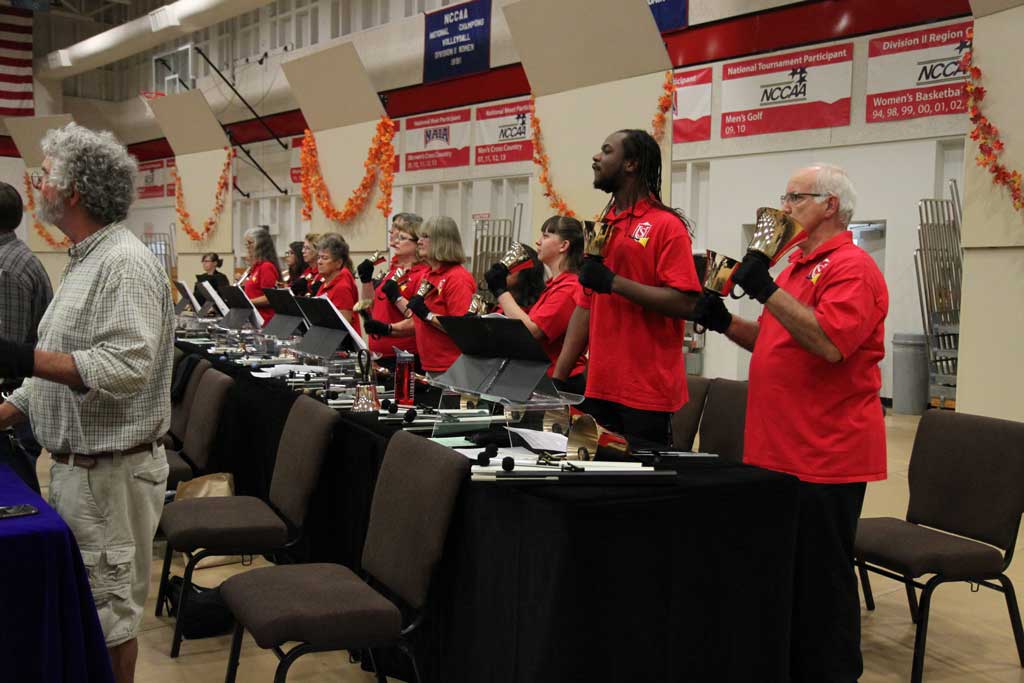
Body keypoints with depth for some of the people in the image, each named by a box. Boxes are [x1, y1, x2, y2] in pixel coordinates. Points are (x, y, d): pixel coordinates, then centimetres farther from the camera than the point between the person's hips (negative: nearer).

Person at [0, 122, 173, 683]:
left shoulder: (126, 264, -18)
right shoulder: (85, 262, 15)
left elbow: (125, 367, -29)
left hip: (110, 471, -10)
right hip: (74, 464, 10)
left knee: (107, 606, 2)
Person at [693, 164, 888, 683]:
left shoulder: (851, 268, -12)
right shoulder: (798, 265, 17)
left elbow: (830, 343, -27)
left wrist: (766, 289, -25)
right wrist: (725, 323, 8)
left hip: (825, 457, -9)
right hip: (780, 448, 9)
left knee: (820, 580, 0)